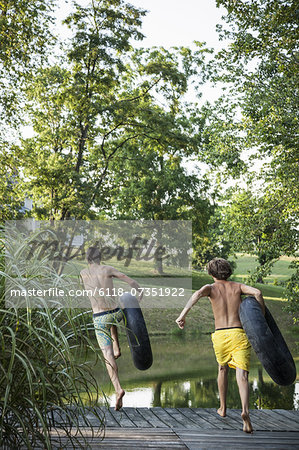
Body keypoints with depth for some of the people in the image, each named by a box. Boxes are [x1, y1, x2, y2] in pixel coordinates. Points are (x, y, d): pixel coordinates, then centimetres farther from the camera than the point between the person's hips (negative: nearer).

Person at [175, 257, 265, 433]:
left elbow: (197, 294, -16)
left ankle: (223, 408, 36)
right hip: (239, 333, -1)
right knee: (242, 376, -7)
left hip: (220, 335, 1)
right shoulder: (238, 286, 11)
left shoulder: (211, 288, 7)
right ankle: (245, 411, -30)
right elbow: (257, 292, -7)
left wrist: (183, 315, -23)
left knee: (223, 369, 26)